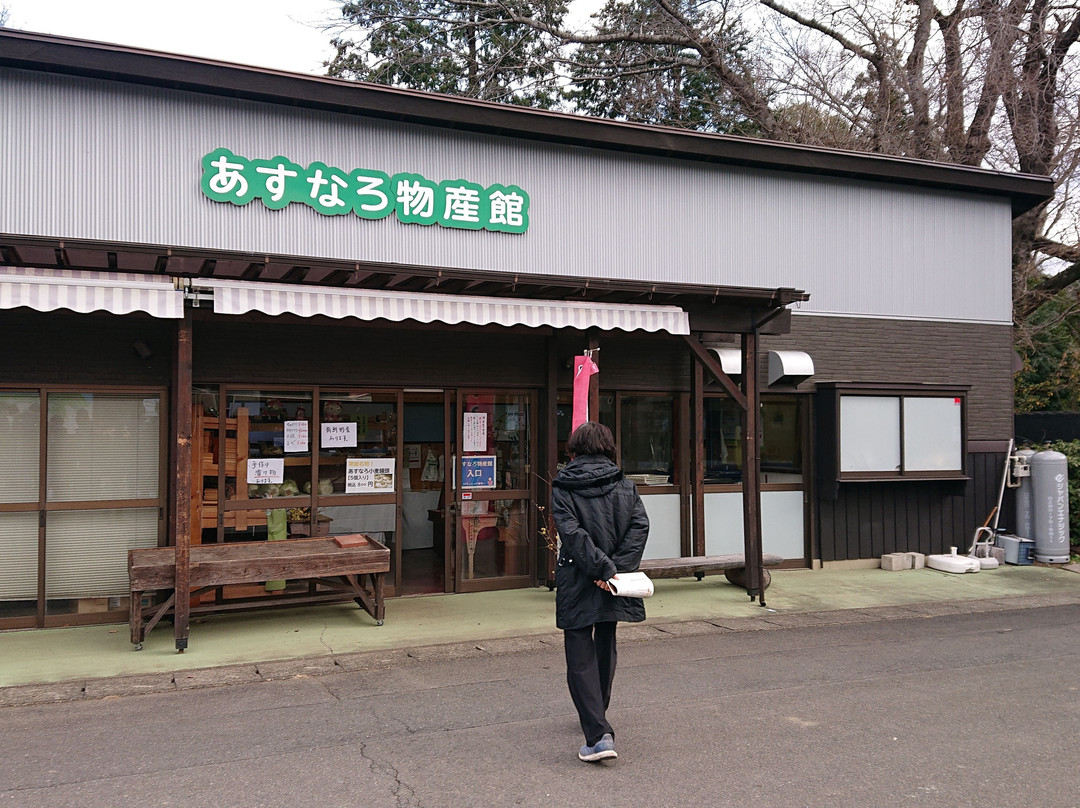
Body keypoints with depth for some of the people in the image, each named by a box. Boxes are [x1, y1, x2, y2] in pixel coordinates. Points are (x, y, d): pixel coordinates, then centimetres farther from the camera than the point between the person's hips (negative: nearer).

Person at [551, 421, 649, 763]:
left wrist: (602, 568, -18)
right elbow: (640, 526, -8)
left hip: (577, 584, -4)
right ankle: (597, 716, 40)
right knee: (605, 649, 22)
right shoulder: (625, 486, 5)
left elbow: (572, 534, -18)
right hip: (613, 586, 4)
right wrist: (616, 568, -12)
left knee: (581, 658, 1)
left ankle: (598, 734, -9)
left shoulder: (562, 489, -5)